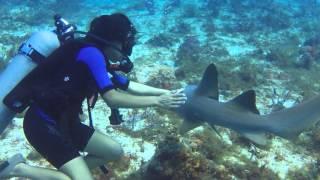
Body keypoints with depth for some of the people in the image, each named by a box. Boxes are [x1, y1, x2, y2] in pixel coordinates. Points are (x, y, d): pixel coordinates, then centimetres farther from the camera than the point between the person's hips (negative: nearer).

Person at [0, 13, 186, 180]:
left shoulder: (99, 58, 9)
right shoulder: (90, 53, -20)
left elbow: (129, 85, 19)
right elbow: (112, 98, -24)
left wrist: (164, 92, 14)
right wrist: (156, 101, -18)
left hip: (65, 121, 10)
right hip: (43, 124, -10)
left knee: (115, 152, 13)